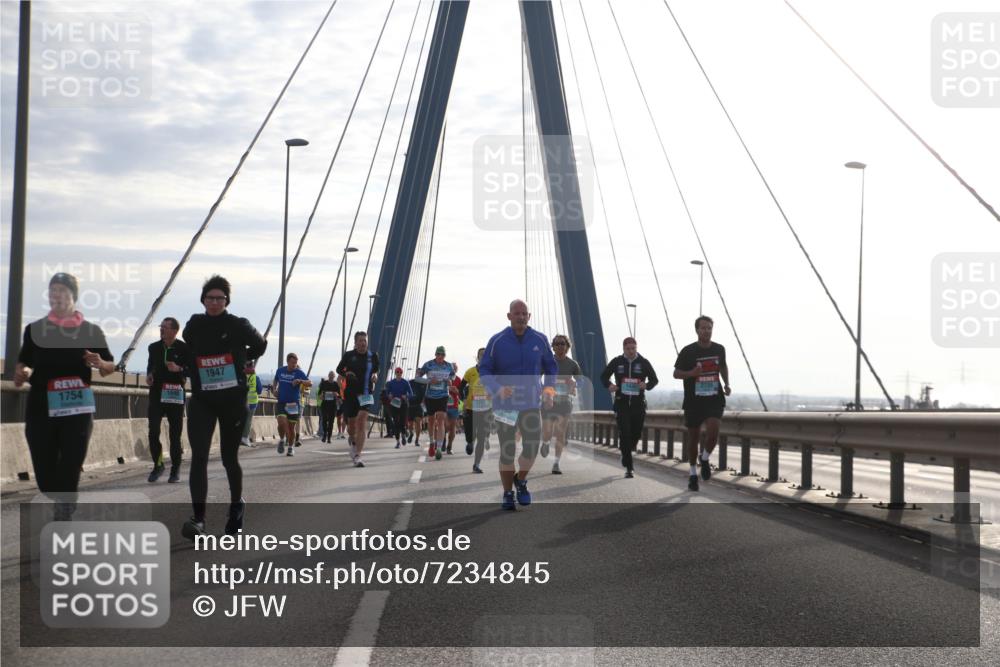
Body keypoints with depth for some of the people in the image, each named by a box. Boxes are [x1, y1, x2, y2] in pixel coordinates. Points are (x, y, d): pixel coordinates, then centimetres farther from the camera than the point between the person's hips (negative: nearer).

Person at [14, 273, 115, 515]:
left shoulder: (91, 331, 6)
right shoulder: (34, 329, 7)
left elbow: (110, 366, 12)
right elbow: (22, 365, 8)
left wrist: (100, 364, -10)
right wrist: (22, 374, -15)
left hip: (78, 408, -1)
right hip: (41, 408, 1)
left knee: (70, 473, -6)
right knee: (45, 474, 3)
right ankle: (64, 507, 32)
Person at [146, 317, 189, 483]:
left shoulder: (184, 348, -4)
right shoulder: (154, 347, 8)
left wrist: (179, 369, -20)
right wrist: (149, 375, 3)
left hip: (175, 396, -3)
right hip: (156, 394, 3)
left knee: (175, 434, 3)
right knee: (153, 432, -7)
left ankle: (175, 470, 14)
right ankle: (157, 465, 10)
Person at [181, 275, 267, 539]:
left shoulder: (238, 325, -4)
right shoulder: (194, 326, 3)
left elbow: (259, 346, 14)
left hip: (233, 400, -1)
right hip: (201, 400, 2)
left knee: (229, 458, 10)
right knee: (199, 457, -13)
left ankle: (237, 504, 37)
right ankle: (198, 519, -17)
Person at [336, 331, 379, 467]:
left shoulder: (373, 356, 2)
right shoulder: (348, 355, -1)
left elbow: (376, 369, 20)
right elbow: (339, 369, 12)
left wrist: (375, 375, -2)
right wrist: (346, 373, -9)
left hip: (365, 393, -1)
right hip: (350, 393, 1)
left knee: (362, 423, -14)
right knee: (351, 423, 9)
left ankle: (357, 456, -16)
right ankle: (353, 441, 46)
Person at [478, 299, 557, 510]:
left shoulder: (540, 340, 1)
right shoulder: (497, 341, -5)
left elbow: (551, 367, 14)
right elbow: (483, 370, -3)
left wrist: (548, 389, -1)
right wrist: (498, 389, -20)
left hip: (531, 404, 1)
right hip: (505, 405, -1)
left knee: (532, 448, -9)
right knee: (507, 452, 2)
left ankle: (521, 481, 20)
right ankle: (507, 495, 18)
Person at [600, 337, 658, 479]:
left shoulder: (643, 362, 4)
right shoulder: (617, 362, 4)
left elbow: (654, 379, 7)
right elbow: (604, 376, 13)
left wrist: (647, 385, -16)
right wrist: (609, 385, -9)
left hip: (638, 404, 1)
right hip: (621, 403, -1)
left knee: (636, 433, 7)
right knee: (625, 434, -11)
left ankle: (626, 455, 39)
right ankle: (628, 467, -9)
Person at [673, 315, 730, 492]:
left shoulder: (719, 349, 3)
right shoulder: (688, 351, -7)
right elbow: (676, 373, -1)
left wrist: (726, 384, 7)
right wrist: (691, 373, -20)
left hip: (714, 399, 1)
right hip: (693, 401, -1)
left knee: (713, 431, -20)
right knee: (693, 437, 6)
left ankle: (705, 459, 9)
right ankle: (693, 474, 23)